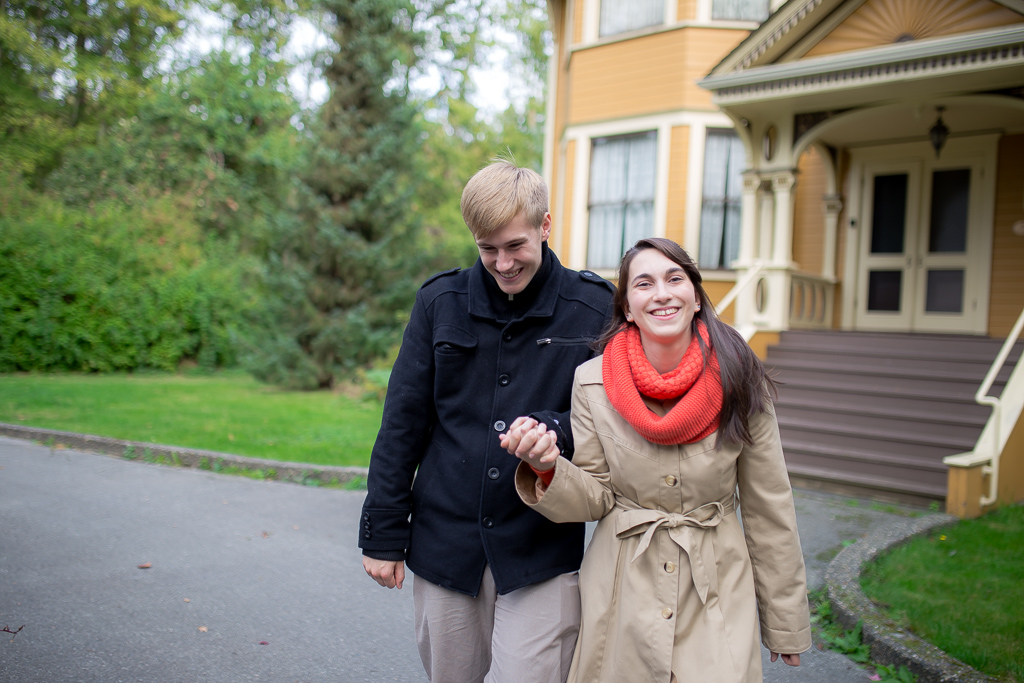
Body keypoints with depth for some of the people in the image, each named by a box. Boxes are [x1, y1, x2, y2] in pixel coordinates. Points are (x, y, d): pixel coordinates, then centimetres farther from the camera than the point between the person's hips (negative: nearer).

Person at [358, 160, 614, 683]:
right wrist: (382, 533, 4)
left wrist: (556, 429, -20)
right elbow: (402, 423, 4)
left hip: (542, 549, -2)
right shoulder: (440, 302, 2)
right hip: (444, 539, 2)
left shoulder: (595, 309, -3)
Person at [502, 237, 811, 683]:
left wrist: (787, 626, 6)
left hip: (717, 598, 0)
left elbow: (769, 510, 0)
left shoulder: (740, 383, -7)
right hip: (622, 599, 1)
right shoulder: (592, 382, -6)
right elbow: (595, 499, -1)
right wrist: (547, 468, -22)